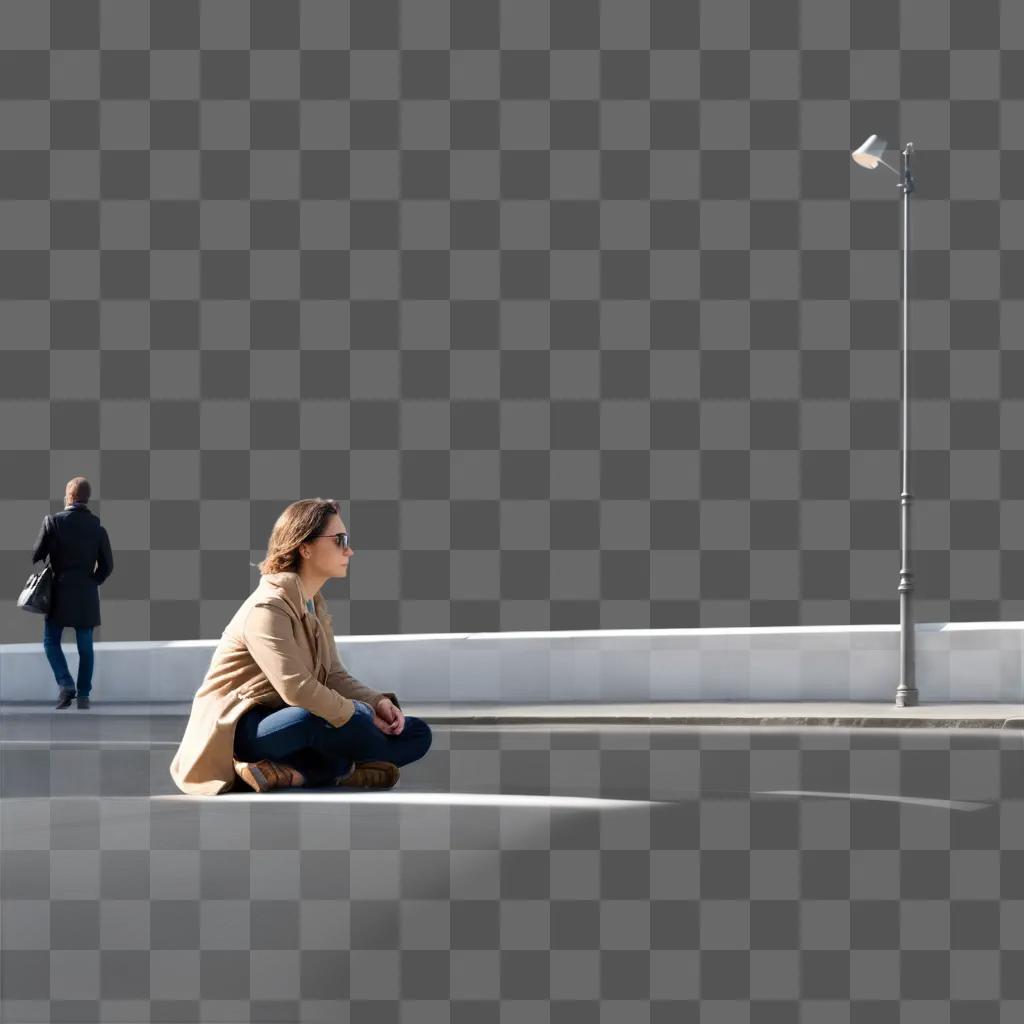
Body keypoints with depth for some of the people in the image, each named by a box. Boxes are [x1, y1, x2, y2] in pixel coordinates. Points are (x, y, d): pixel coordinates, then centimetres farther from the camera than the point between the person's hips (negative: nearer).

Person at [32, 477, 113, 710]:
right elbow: (107, 565, 2)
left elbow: (36, 555, -6)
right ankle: (83, 695, 9)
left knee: (51, 641, 9)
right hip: (87, 595, 2)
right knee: (85, 646, 9)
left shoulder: (54, 521, -9)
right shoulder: (97, 526, -1)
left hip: (60, 593, -2)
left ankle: (65, 684, -9)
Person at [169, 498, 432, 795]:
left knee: (418, 733, -1)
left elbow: (334, 676, 9)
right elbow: (295, 688, -30)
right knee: (356, 721, -39)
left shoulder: (314, 604, 13)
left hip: (296, 725, 10)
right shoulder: (268, 607, -18)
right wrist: (363, 714, -22)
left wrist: (378, 702, -10)